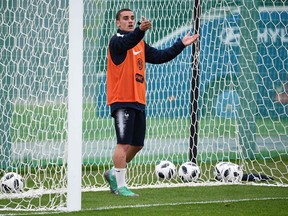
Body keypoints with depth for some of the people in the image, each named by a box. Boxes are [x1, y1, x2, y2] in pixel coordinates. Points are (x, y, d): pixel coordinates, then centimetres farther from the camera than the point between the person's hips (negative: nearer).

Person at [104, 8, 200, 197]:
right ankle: (120, 186, -7)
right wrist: (140, 30, -51)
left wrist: (181, 45, 19)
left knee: (137, 145, 13)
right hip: (122, 101, -8)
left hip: (138, 101, 8)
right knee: (124, 143, -11)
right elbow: (128, 42, -31)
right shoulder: (117, 41, -9)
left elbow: (159, 57, 23)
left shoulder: (140, 44, 18)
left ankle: (114, 173, 30)